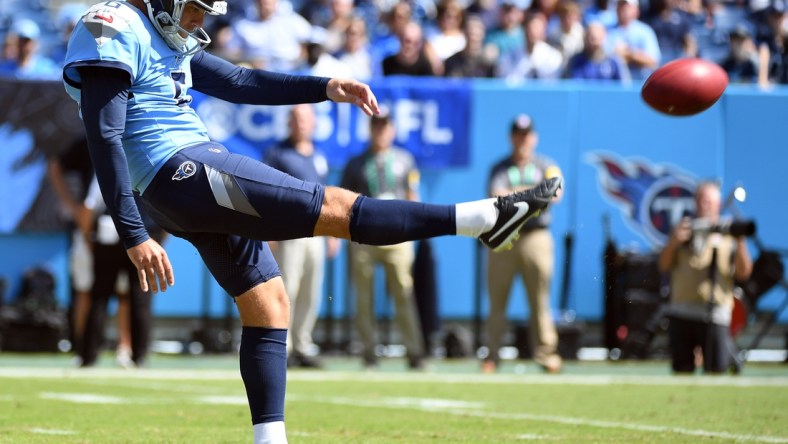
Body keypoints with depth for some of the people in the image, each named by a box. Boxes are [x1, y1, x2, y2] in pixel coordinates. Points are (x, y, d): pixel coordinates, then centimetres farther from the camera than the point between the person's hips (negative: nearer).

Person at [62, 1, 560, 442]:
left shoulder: (168, 42, 17)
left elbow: (239, 82, 20)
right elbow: (104, 140, -17)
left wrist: (326, 88, 9)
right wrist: (135, 237, -22)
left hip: (200, 171, 11)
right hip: (182, 171, -11)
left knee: (267, 302, 11)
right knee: (336, 209, -9)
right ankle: (488, 217, -10)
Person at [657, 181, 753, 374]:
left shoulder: (729, 233, 8)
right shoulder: (684, 229, 16)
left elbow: (743, 273, -2)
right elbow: (664, 266, 10)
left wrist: (740, 244, -16)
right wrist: (673, 242, -7)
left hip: (715, 314, -3)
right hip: (682, 313, 3)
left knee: (717, 370, -11)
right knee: (681, 370, 4)